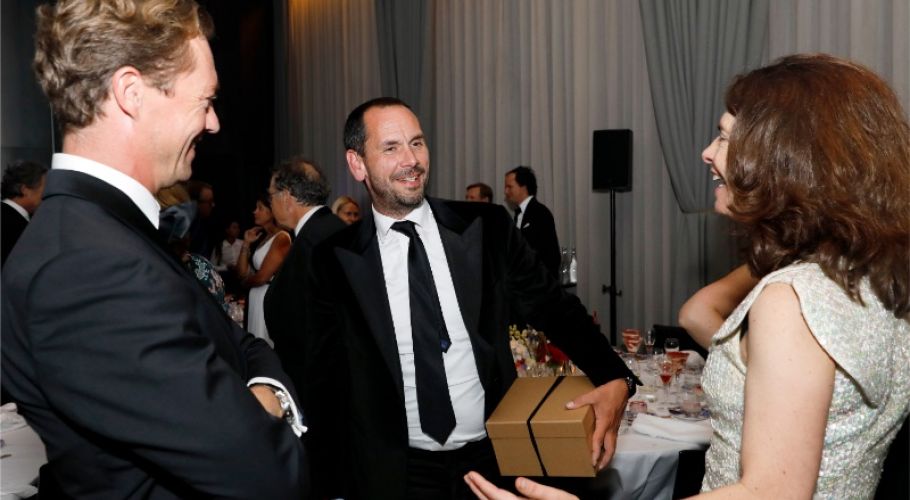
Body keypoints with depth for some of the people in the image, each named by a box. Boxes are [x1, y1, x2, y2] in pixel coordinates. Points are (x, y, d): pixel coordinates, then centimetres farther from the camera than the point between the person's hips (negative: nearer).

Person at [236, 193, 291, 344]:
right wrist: (246, 244, 6)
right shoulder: (264, 239, 15)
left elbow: (262, 277, -16)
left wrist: (246, 282, 4)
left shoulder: (282, 238, -12)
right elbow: (243, 273, 10)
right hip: (257, 300, 9)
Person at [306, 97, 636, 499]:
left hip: (495, 460, 1)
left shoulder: (487, 228, -5)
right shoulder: (334, 261, -5)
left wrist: (614, 379, -13)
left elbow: (554, 307, 2)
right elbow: (328, 380, 1)